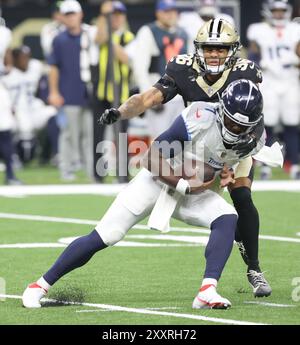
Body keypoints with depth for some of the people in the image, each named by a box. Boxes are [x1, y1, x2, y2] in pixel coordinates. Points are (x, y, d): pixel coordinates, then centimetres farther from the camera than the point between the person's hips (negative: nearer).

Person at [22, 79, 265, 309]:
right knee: (102, 238, -9)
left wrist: (226, 176, -10)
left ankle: (208, 292, -32)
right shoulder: (201, 119, -28)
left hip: (194, 192, 4)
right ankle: (41, 286, 4)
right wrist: (184, 185, -26)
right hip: (158, 182, -4)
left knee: (228, 220, -25)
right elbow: (153, 159, -23)